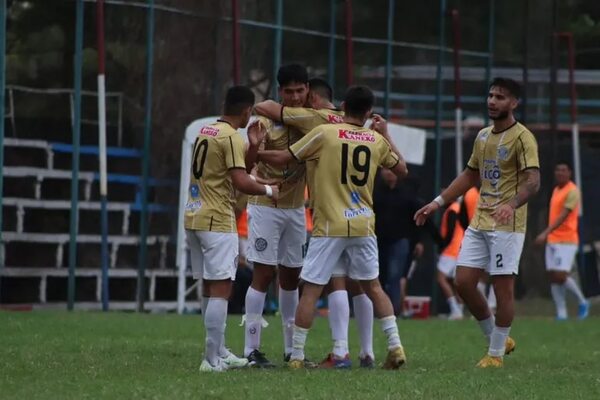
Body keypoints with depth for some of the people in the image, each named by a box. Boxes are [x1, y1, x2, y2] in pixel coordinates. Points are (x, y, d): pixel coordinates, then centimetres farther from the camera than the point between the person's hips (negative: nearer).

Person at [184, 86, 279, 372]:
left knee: (209, 288, 15)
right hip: (217, 221, -9)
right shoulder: (231, 138, -12)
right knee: (221, 288, -8)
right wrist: (268, 190, -5)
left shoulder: (205, 132, 14)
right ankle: (212, 359, -12)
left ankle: (219, 352, 23)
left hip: (194, 218, 9)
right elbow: (241, 182, -20)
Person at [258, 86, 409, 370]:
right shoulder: (377, 141, 5)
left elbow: (282, 159, -3)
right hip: (364, 226, 3)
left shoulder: (324, 133, -6)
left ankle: (297, 356, 1)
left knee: (311, 290, 1)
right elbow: (401, 169, 21)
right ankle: (395, 346, 11)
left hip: (330, 227, -3)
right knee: (373, 286, 17)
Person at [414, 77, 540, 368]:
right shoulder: (483, 136, 15)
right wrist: (438, 202, 20)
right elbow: (470, 176, 25)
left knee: (503, 287, -4)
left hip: (507, 225, -8)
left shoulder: (522, 138, -9)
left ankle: (496, 353, 7)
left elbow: (533, 181, -20)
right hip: (479, 222, 8)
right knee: (463, 282, 2)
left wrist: (512, 204, -37)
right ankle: (497, 339, 18)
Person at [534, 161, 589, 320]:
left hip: (566, 241, -8)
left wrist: (545, 233, -29)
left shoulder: (572, 191, -11)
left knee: (561, 275, -14)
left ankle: (582, 302, 7)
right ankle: (561, 313, 3)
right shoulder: (556, 190, 15)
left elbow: (563, 216, -21)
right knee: (553, 276, 1)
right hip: (552, 241, 8)